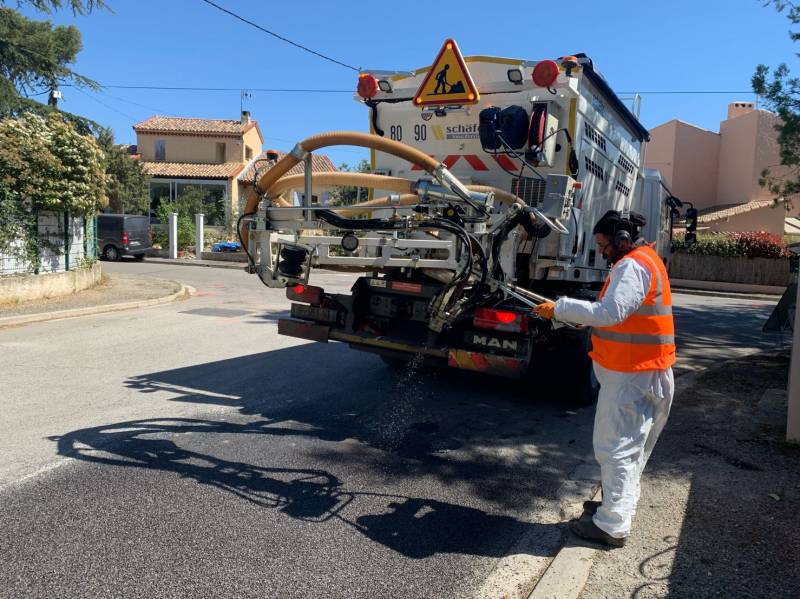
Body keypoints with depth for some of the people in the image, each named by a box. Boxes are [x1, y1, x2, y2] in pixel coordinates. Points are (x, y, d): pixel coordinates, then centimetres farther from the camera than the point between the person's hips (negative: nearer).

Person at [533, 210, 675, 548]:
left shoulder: (632, 267, -18)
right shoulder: (643, 260, 17)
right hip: (638, 371, 11)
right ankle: (618, 504, 36)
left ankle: (612, 526, 4)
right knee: (629, 447, 21)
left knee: (616, 446, -4)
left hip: (631, 377, -11)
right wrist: (580, 317, 10)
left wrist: (559, 309, -23)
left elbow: (610, 313, -29)